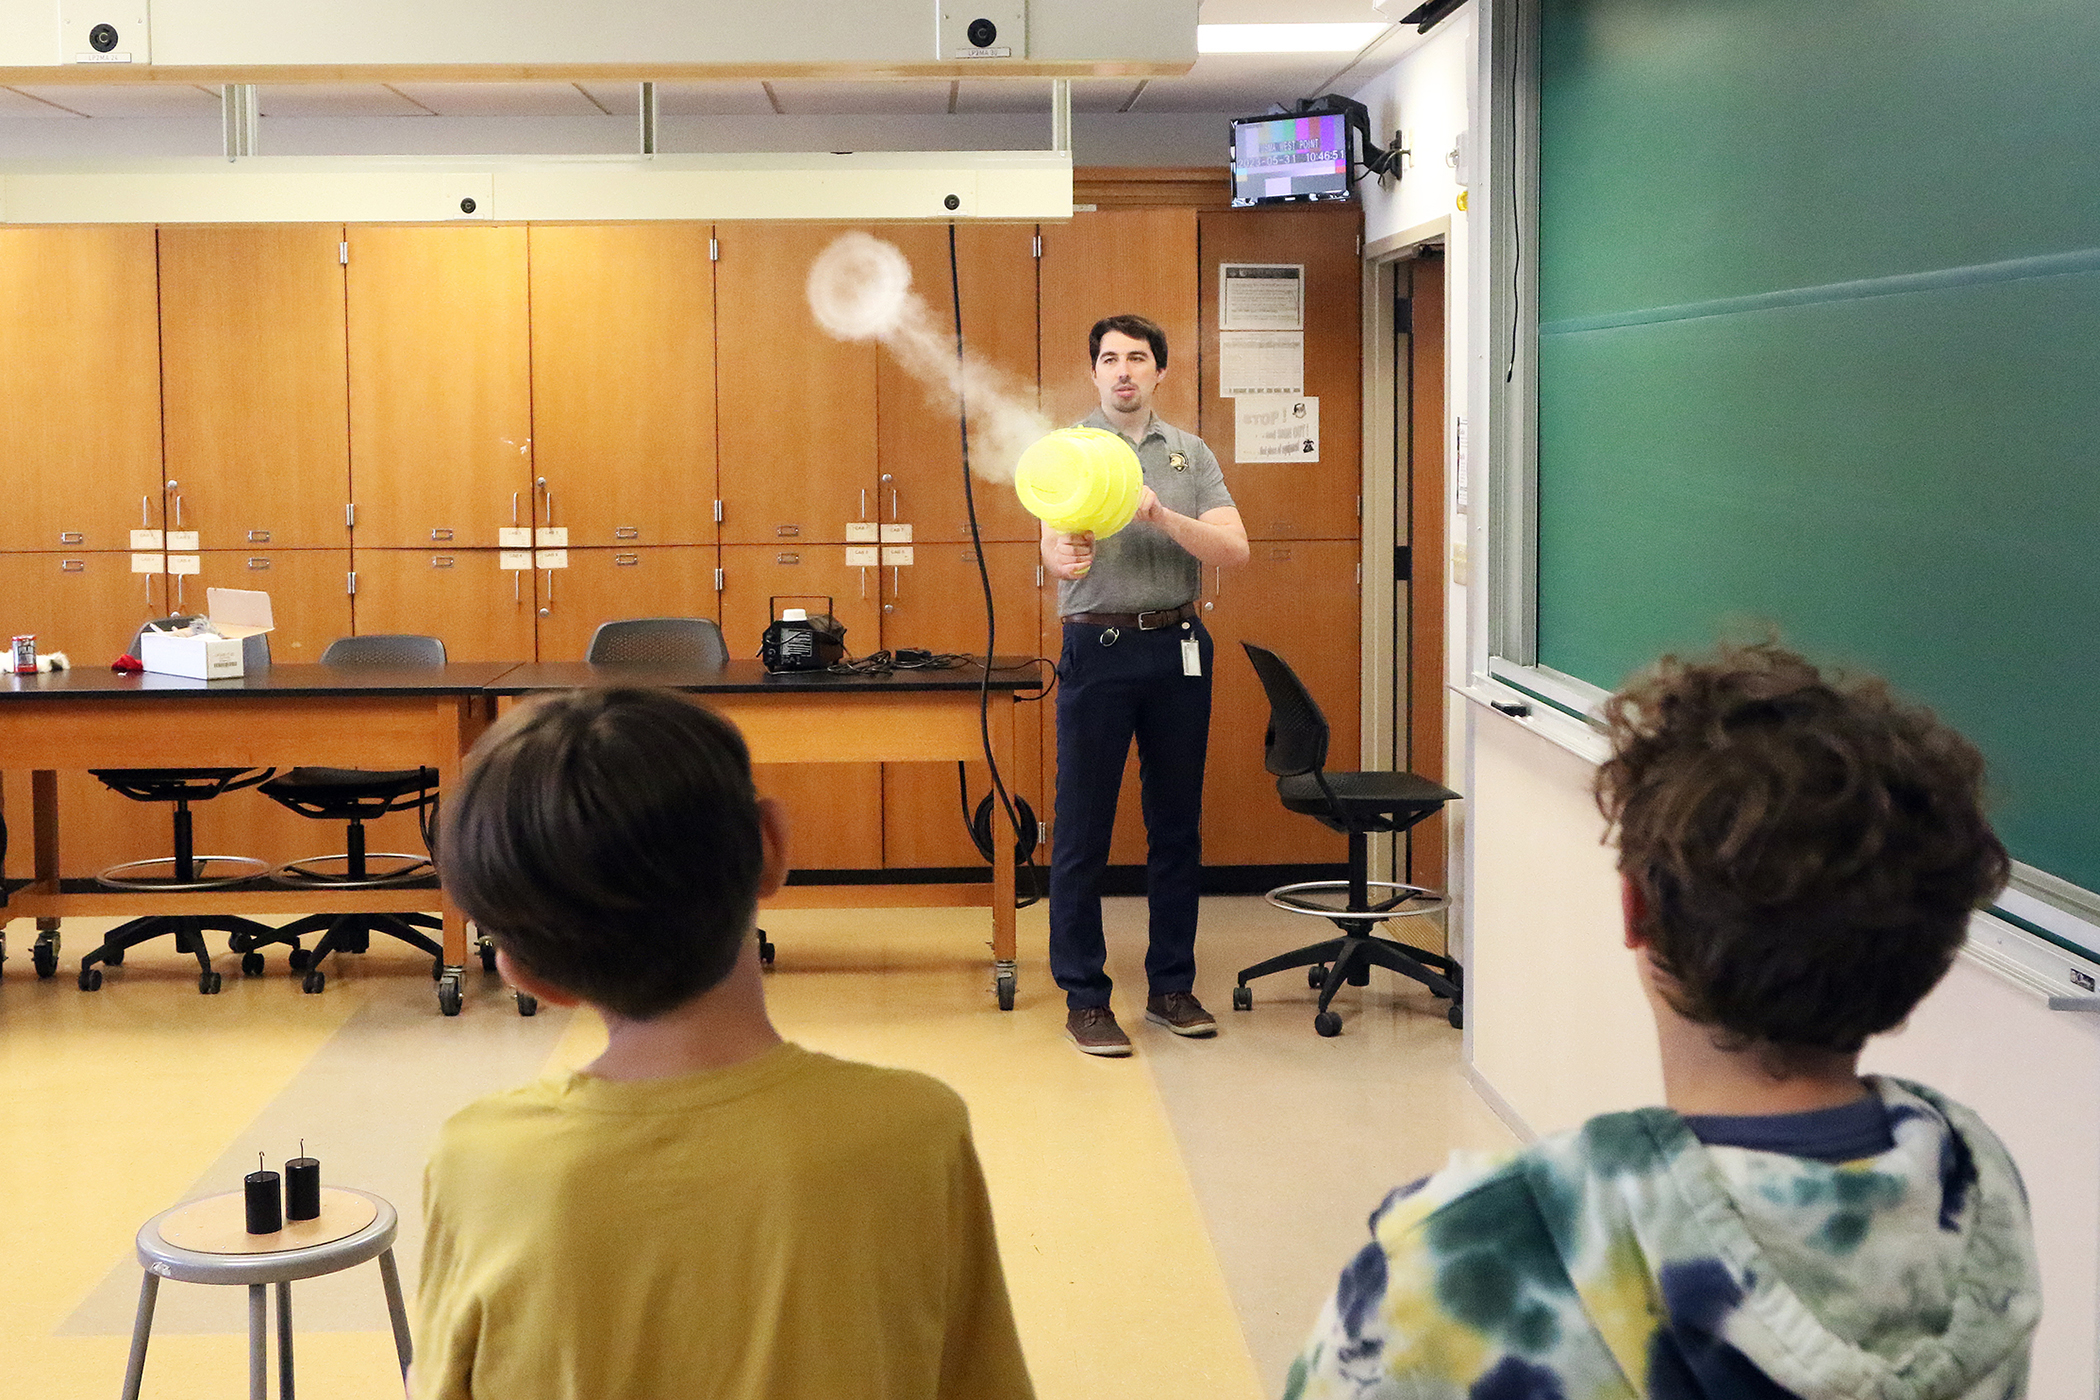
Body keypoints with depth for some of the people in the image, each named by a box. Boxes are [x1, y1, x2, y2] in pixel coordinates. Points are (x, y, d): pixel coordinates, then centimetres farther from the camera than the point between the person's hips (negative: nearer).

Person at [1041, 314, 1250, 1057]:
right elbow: (1052, 549, -12)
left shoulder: (1191, 454, 10)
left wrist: (1161, 517, -19)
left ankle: (1171, 987, 21)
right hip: (1098, 647, -3)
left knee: (1177, 824, 9)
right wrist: (1067, 556, -36)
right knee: (1083, 829, -1)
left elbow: (1233, 548, -2)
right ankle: (1084, 998, 8)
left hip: (1179, 647, 3)